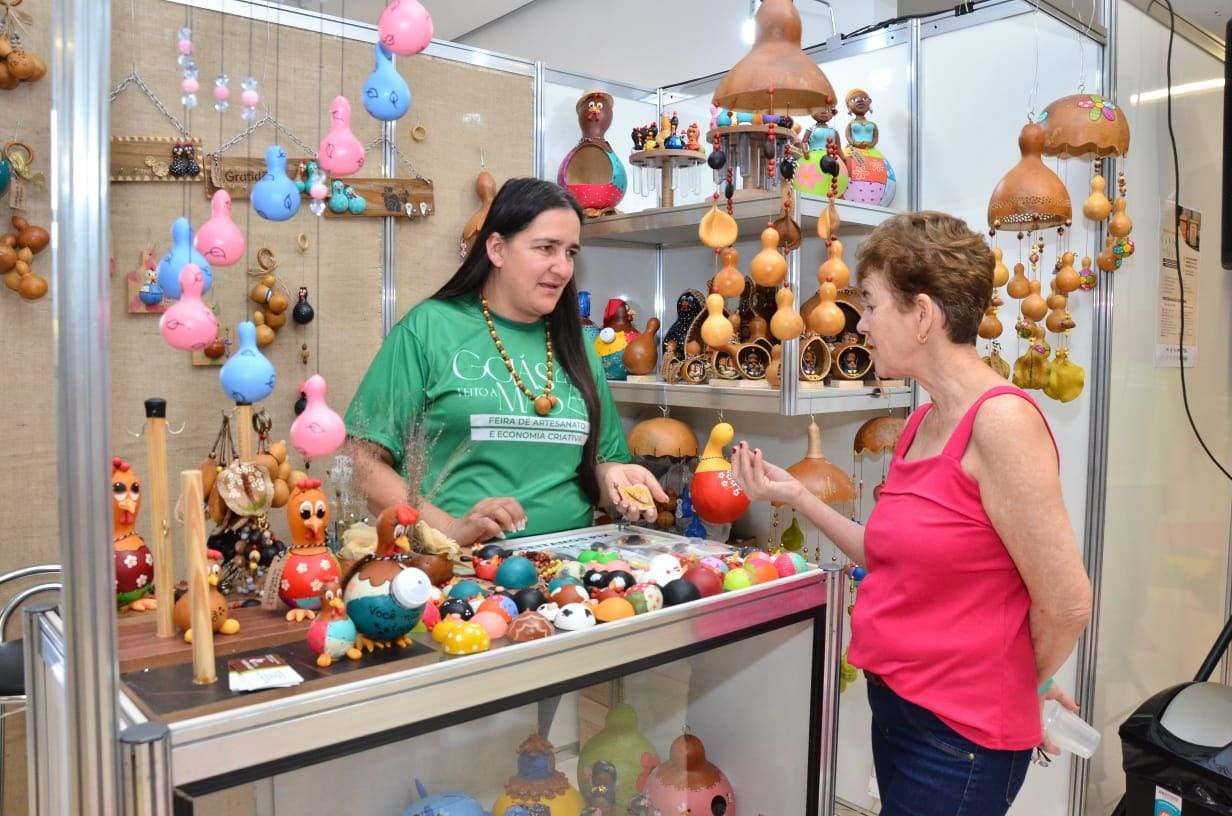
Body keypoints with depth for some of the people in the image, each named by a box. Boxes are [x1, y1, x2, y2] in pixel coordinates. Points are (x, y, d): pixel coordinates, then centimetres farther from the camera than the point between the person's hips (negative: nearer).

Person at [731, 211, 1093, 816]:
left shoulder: (1000, 419, -21)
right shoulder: (921, 424, 5)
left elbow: (1065, 603, -19)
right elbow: (895, 558, 6)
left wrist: (1025, 684, -1)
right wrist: (795, 496, 6)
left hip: (958, 736, -8)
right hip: (895, 704, 8)